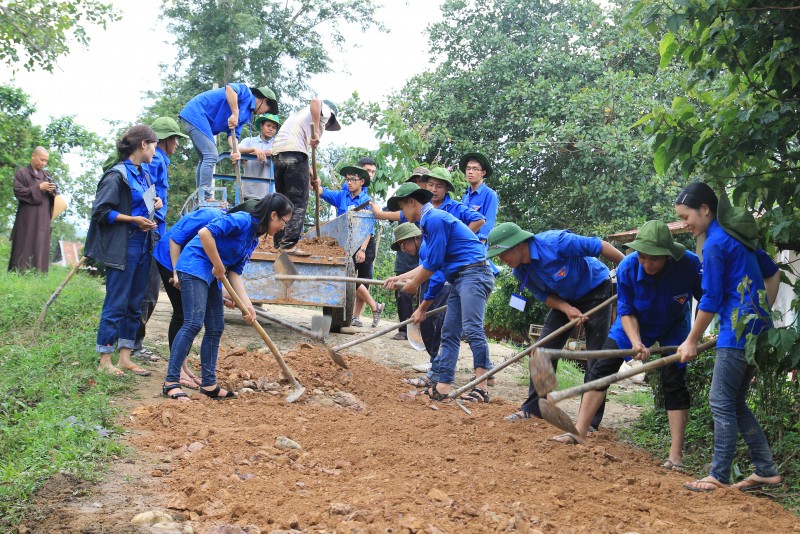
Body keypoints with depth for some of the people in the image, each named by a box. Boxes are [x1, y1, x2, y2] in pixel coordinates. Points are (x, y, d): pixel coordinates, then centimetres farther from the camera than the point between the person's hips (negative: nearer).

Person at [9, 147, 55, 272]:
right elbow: (18, 191, -10)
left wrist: (53, 192, -6)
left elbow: (52, 195, 18)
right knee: (25, 246, -9)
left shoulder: (46, 175, 16)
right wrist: (38, 188, -14)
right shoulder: (22, 173, 1)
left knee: (41, 246, 0)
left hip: (43, 218, 5)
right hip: (27, 217, -5)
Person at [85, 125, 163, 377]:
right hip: (122, 247, -9)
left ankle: (125, 358, 19)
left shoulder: (144, 173, 12)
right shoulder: (118, 175, -12)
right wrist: (133, 220, -16)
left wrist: (154, 203, 7)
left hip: (143, 245, 9)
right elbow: (100, 212, -14)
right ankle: (105, 361, 7)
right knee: (116, 304, -3)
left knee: (135, 304, 11)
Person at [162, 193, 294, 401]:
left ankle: (208, 384, 13)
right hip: (194, 266, -10)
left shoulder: (253, 238, 12)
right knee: (194, 323, -16)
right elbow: (205, 233, -27)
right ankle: (171, 382, -13)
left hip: (212, 275, 10)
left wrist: (247, 304, -1)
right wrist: (219, 266, -18)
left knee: (216, 328, 8)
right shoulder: (242, 220, -17)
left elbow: (234, 272, 9)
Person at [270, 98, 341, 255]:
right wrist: (315, 134, -14)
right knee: (299, 201, -7)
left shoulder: (302, 113, 37)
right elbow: (316, 101, -13)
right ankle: (289, 244, -14)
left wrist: (311, 175, 33)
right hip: (295, 151, -8)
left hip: (278, 151, 8)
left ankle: (279, 243, 13)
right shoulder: (325, 111, 13)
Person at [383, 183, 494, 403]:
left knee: (472, 328, -19)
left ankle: (482, 387, -23)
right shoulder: (429, 222, 20)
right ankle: (441, 386, 9)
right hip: (459, 280, 11)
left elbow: (434, 262, -13)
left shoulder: (435, 219, -12)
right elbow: (429, 266, 26)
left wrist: (414, 284, 2)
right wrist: (399, 278, 30)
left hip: (473, 274, -11)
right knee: (449, 333, 8)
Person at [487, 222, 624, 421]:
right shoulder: (521, 271, -12)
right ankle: (533, 407, 7)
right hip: (565, 300, 6)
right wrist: (567, 309, -23)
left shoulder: (555, 242, -34)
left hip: (596, 290, -6)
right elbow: (544, 295, -2)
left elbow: (599, 246, -28)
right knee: (543, 349, -1)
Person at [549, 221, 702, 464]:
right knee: (601, 368, -7)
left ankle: (676, 455, -2)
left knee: (674, 382, -9)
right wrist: (636, 342, -34)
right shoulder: (627, 268, -30)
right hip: (635, 324, 2)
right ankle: (579, 432, -1)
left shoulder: (690, 264, -34)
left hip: (674, 327, -1)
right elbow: (626, 312, -19)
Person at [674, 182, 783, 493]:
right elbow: (773, 274, 23)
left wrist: (692, 341, -3)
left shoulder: (715, 243, -13)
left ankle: (719, 476, 0)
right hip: (756, 328, 9)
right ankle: (766, 470, 16)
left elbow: (710, 300, -12)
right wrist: (762, 312, 26)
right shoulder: (737, 236, 14)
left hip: (738, 331, -9)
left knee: (722, 403, -3)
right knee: (735, 403, 13)